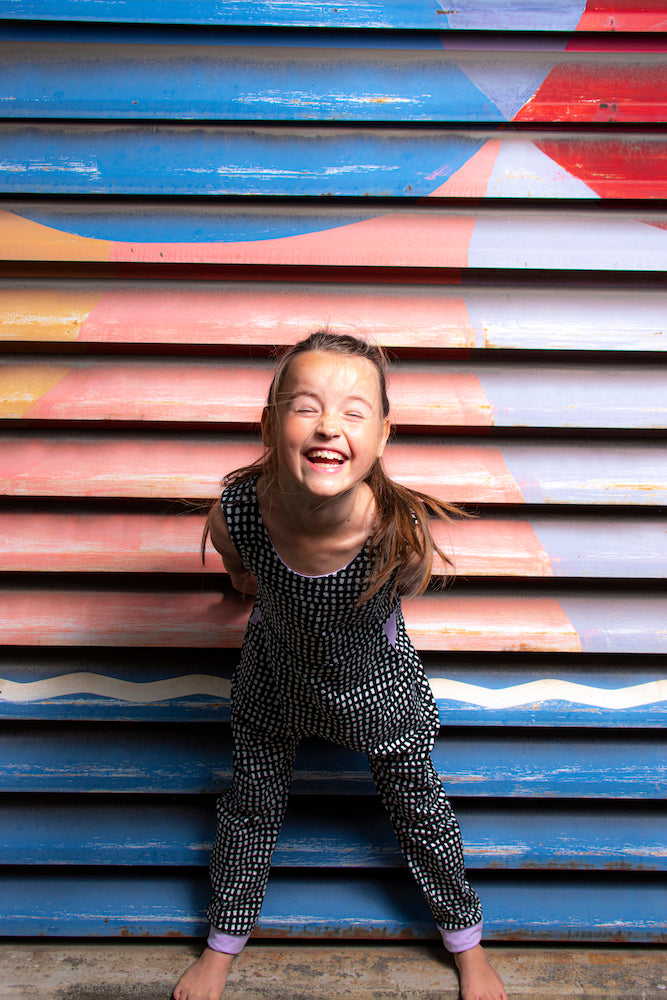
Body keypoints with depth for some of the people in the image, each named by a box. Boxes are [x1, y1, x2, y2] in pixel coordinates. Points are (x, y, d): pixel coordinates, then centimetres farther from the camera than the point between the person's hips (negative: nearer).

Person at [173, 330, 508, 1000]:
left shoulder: (405, 532, -39)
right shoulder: (233, 516, -35)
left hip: (377, 687, -1)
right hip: (272, 680, 2)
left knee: (419, 811, 21)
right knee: (250, 807, 22)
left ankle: (466, 943, 52)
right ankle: (223, 945, 53)